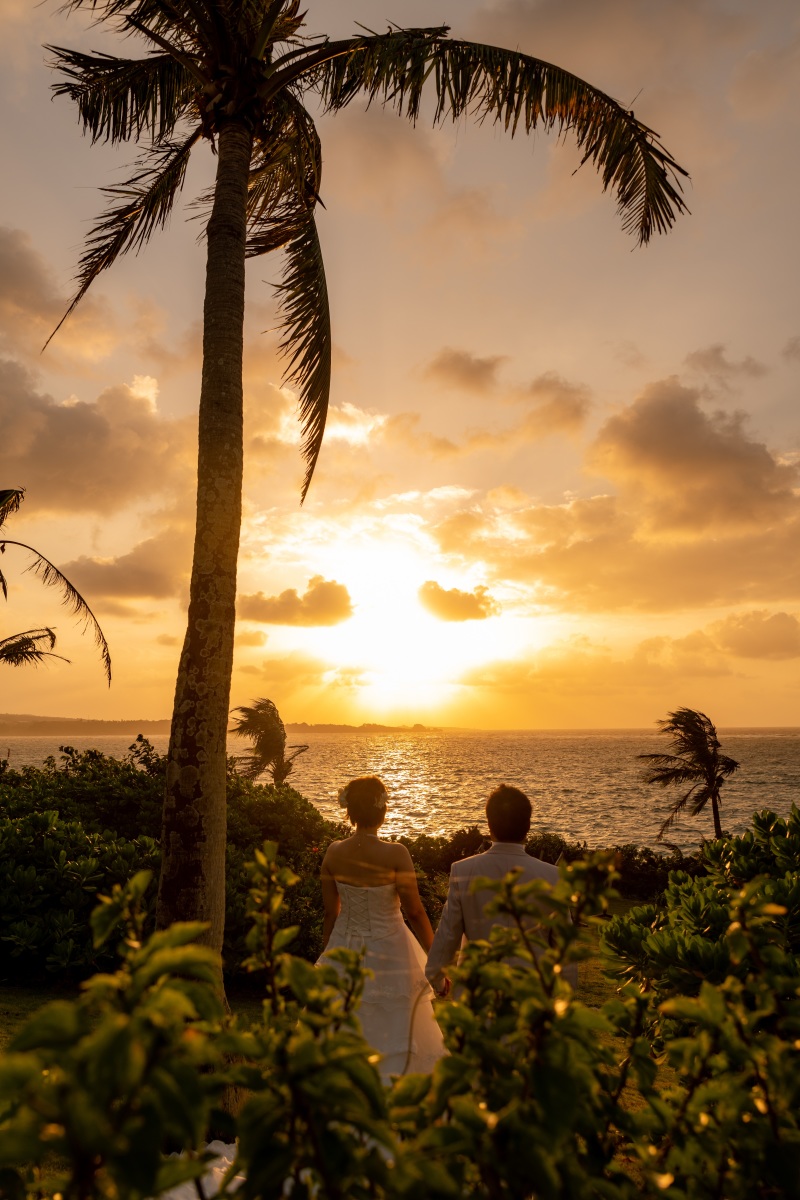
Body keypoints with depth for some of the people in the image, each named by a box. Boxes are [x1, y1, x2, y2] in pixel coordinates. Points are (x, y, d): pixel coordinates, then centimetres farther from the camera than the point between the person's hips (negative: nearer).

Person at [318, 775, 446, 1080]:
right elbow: (415, 912, -12)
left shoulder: (333, 852, -8)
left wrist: (326, 958, 14)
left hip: (346, 950, 4)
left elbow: (330, 913, 1)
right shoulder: (395, 854, -20)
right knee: (393, 1043, 13)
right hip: (389, 954, -4)